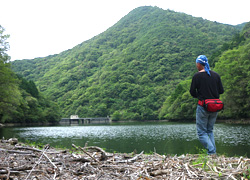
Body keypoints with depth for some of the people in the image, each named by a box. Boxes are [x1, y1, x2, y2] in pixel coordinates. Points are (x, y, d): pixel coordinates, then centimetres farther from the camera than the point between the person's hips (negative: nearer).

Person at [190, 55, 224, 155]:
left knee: (201, 132, 2)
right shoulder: (216, 75, 6)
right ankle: (213, 152, 11)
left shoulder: (197, 76, -8)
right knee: (210, 130, 19)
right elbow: (221, 91, 7)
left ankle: (211, 152, -12)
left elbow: (192, 92, -4)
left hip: (203, 106, -5)